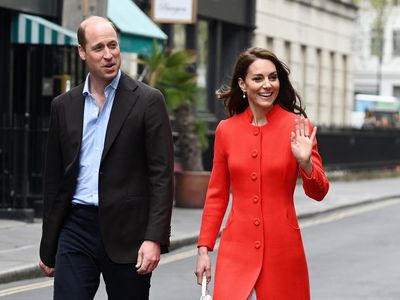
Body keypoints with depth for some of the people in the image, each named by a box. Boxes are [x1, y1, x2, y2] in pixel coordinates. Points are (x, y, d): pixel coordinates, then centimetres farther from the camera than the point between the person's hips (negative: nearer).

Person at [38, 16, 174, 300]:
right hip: (76, 228, 3)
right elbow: (54, 180, 14)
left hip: (126, 233, -3)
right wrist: (48, 249, 13)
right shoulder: (64, 106, 10)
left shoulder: (148, 101, -2)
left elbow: (162, 175, -6)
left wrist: (155, 238, -15)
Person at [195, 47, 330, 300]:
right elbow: (217, 195, 10)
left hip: (282, 249, -1)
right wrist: (204, 249, 6)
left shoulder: (298, 127, -2)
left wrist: (305, 162, -19)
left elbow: (318, 193, 0)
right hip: (237, 250, 1)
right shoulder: (226, 130, 3)